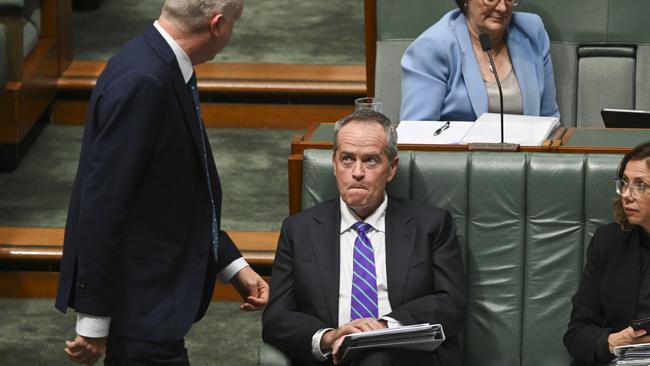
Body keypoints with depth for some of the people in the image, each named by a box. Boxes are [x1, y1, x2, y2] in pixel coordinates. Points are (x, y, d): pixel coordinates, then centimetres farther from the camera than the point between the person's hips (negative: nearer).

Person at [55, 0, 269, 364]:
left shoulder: (163, 68, 8)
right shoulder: (142, 81, -22)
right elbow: (103, 203, -23)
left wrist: (234, 267, 14)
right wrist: (93, 321, -21)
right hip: (137, 303, -10)